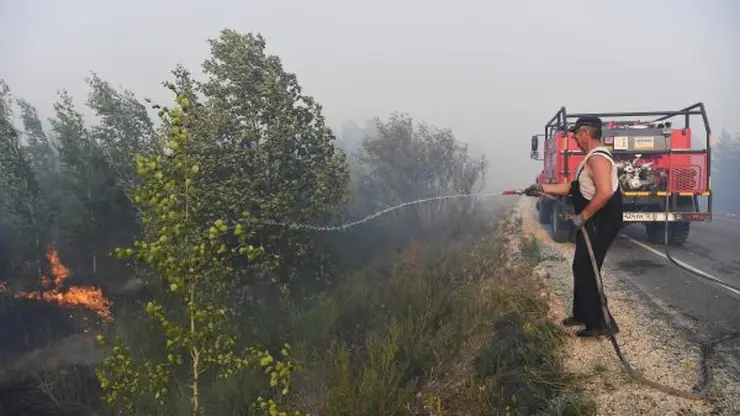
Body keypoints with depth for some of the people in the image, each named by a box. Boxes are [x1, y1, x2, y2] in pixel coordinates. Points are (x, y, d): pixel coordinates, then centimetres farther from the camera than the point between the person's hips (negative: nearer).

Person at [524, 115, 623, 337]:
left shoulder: (598, 158, -20)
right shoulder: (591, 158, 15)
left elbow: (605, 192, -32)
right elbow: (573, 187, 20)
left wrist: (583, 216, -25)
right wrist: (543, 188, 17)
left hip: (600, 225, -11)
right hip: (592, 224, 11)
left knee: (587, 273, -5)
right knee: (581, 269, 18)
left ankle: (602, 324, 3)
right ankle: (581, 315, 30)